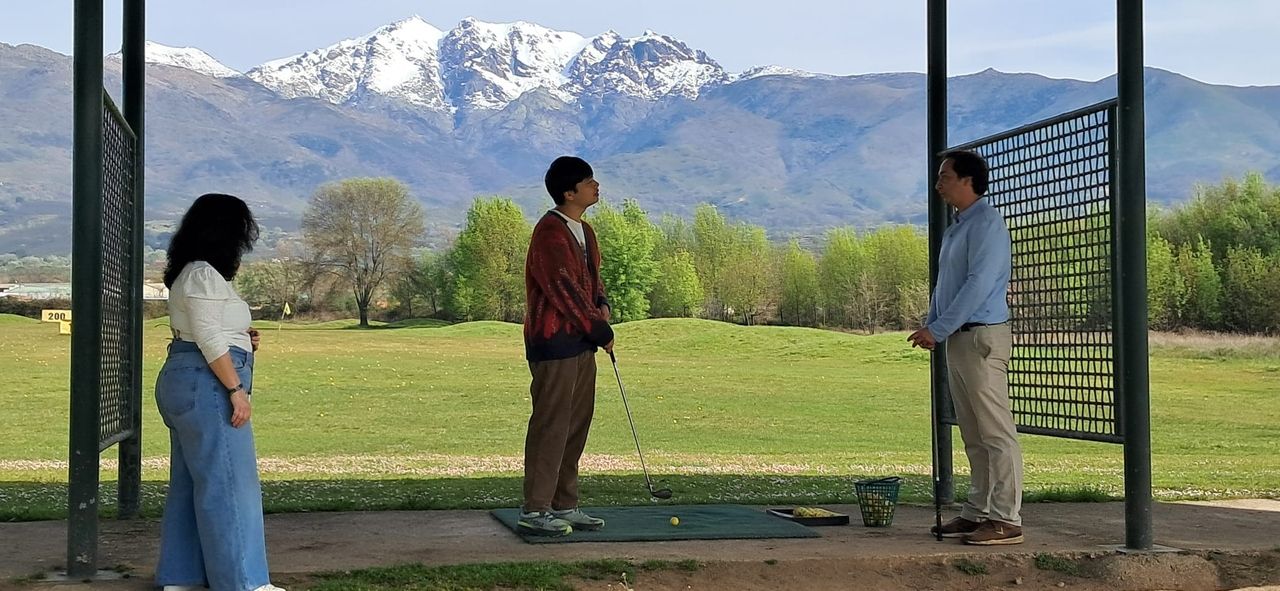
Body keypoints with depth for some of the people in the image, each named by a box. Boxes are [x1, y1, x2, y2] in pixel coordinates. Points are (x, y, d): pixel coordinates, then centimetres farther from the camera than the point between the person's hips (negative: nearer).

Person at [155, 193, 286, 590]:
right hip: (206, 383, -11)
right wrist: (236, 389, -19)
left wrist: (242, 340, 12)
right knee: (228, 482, -9)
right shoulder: (203, 274, -13)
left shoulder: (191, 273, 19)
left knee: (191, 482, 13)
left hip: (185, 381, 11)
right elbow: (208, 337, -19)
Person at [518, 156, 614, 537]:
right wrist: (600, 330, -13)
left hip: (580, 342, 10)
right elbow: (563, 289, -18)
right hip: (554, 341, -10)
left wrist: (601, 302, 3)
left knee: (577, 424, 12)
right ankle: (535, 511, -3)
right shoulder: (550, 231, -14)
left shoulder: (583, 231, 16)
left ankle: (564, 506, 19)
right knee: (551, 424, -8)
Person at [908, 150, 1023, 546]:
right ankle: (978, 513, 18)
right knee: (973, 436, 12)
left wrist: (938, 329, -17)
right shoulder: (956, 228, 19)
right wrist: (930, 325, 7)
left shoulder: (986, 224, -12)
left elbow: (979, 285, -19)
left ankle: (1006, 520, -8)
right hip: (958, 339, 10)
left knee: (996, 432, -9)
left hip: (982, 337, -10)